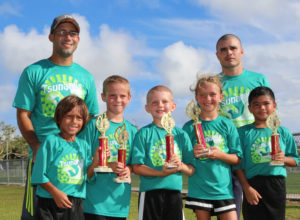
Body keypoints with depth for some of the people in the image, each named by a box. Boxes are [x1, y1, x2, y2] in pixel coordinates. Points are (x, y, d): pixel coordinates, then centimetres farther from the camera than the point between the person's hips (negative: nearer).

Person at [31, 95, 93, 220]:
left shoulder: (83, 145, 10)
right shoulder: (51, 141, -4)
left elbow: (87, 176, 7)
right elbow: (39, 176, -6)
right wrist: (55, 192, -16)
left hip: (76, 205, 4)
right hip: (50, 203, -4)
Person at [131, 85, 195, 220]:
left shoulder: (181, 135, 9)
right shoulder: (144, 133, 0)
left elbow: (191, 170, 8)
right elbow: (137, 167, -7)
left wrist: (181, 166, -13)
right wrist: (161, 173, -18)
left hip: (174, 191, 3)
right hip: (150, 192, -3)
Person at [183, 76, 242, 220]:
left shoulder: (227, 125, 4)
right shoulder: (190, 126, 3)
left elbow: (237, 159, 4)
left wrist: (220, 155, -15)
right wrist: (192, 154, -16)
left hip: (223, 188, 0)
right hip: (199, 189, 0)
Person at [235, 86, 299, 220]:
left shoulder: (283, 132, 8)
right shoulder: (244, 132, 2)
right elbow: (238, 164, -1)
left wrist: (284, 158, -10)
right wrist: (247, 188, -9)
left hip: (277, 185, 2)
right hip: (253, 184, -2)